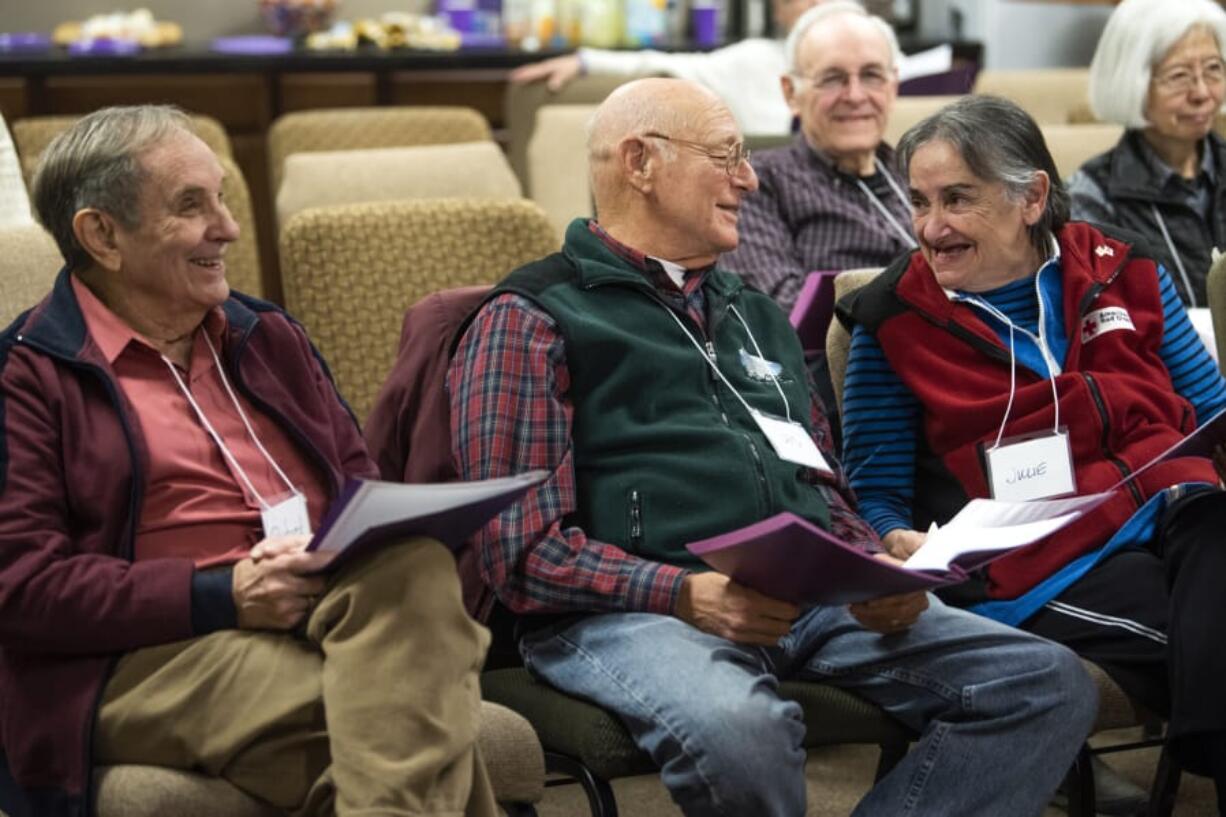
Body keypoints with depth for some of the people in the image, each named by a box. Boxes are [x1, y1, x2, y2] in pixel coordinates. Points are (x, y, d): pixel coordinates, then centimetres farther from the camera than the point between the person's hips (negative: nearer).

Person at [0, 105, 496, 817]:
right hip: (158, 655, -6)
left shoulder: (269, 337, 24)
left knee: (412, 565, -33)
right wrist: (223, 593, -14)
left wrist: (362, 553, 0)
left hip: (334, 610, 6)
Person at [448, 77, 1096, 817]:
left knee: (1049, 685, -13)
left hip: (814, 599, 7)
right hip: (632, 612, -6)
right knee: (737, 728, -40)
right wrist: (687, 594, -20)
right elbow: (524, 550, -5)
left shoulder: (756, 316, 27)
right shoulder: (530, 321, 4)